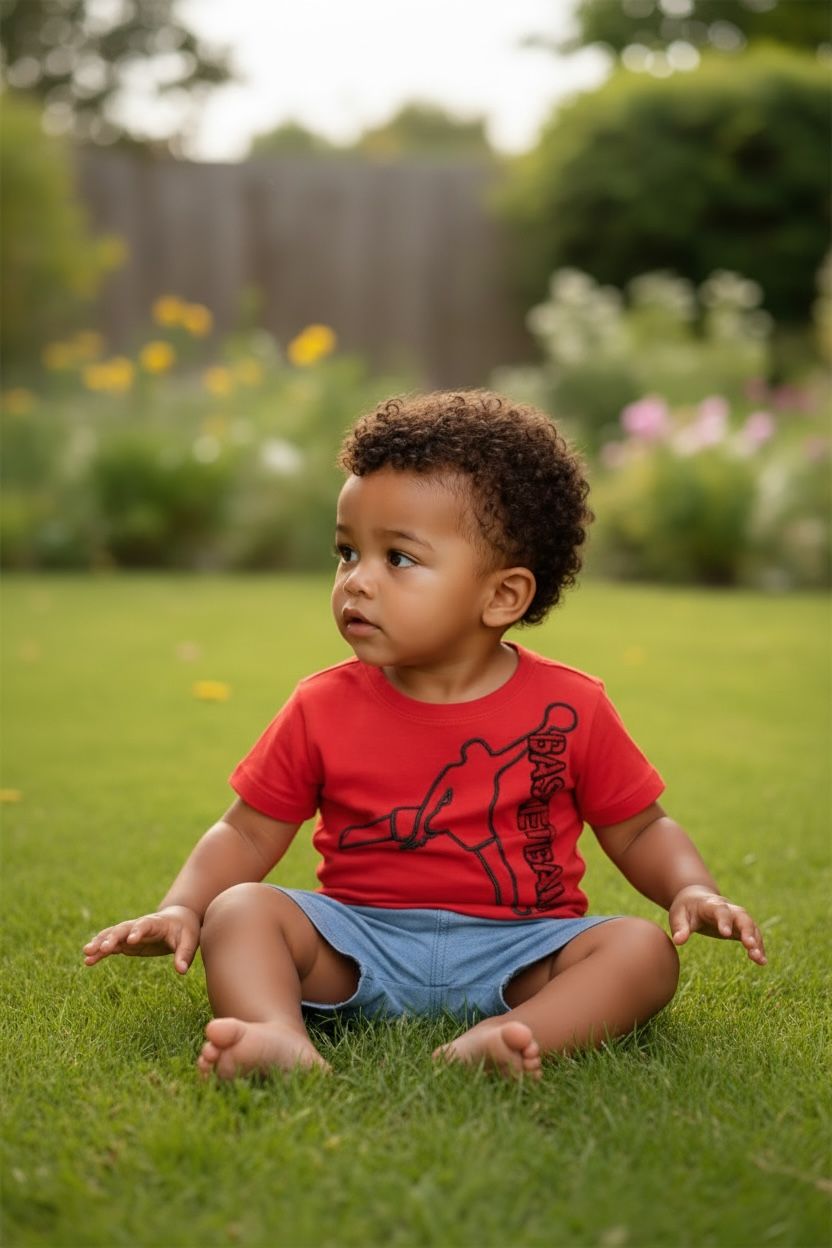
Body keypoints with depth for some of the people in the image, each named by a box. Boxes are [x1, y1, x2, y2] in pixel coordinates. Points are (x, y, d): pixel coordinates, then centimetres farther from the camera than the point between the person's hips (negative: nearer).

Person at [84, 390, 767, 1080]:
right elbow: (246, 835, 6)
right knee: (239, 909, -20)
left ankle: (502, 1039, -46)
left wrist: (693, 890, -11)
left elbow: (640, 830, 8)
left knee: (645, 950, -24)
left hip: (515, 950, -1)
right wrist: (179, 908, -10)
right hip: (360, 943, 1)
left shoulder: (570, 708, -1)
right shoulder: (323, 708, 1)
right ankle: (281, 1038, -45)